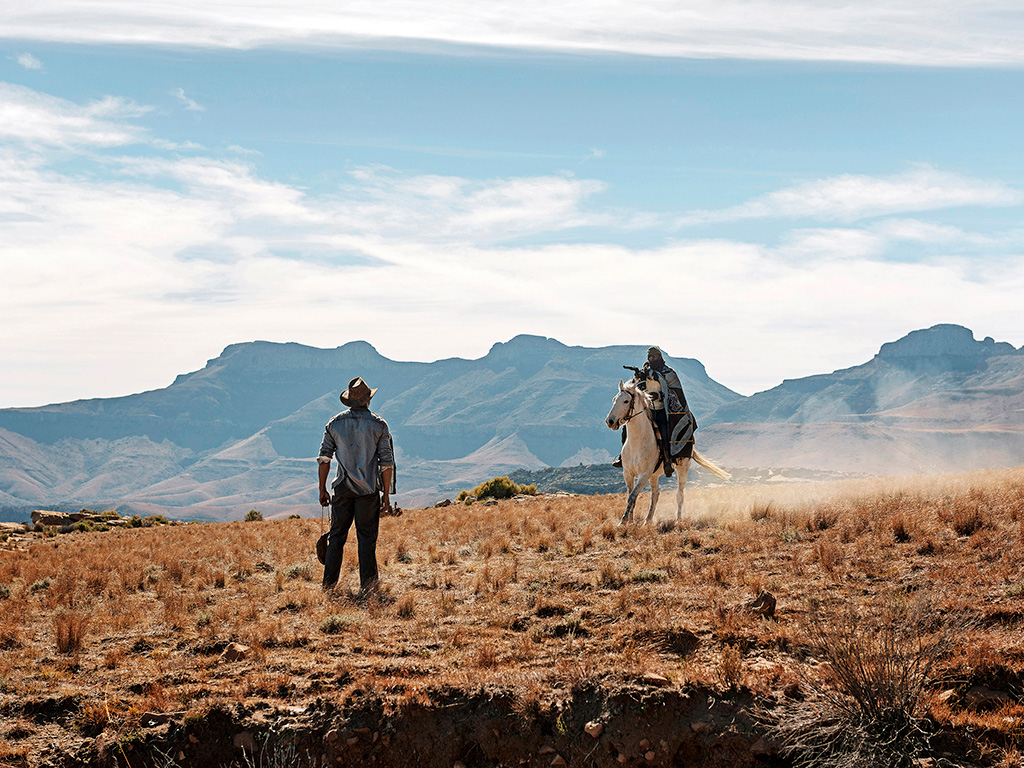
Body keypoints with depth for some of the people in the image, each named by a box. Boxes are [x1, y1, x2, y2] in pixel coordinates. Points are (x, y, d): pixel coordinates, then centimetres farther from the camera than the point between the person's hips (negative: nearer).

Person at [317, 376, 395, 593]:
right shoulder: (378, 424, -3)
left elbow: (324, 458, 3)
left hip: (342, 488, 2)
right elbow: (386, 463, -5)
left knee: (337, 534, 9)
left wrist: (323, 489, 10)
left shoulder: (335, 423, 3)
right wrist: (386, 493, 3)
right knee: (366, 536, 3)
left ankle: (329, 583, 10)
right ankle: (367, 583, 3)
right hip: (368, 489, -2)